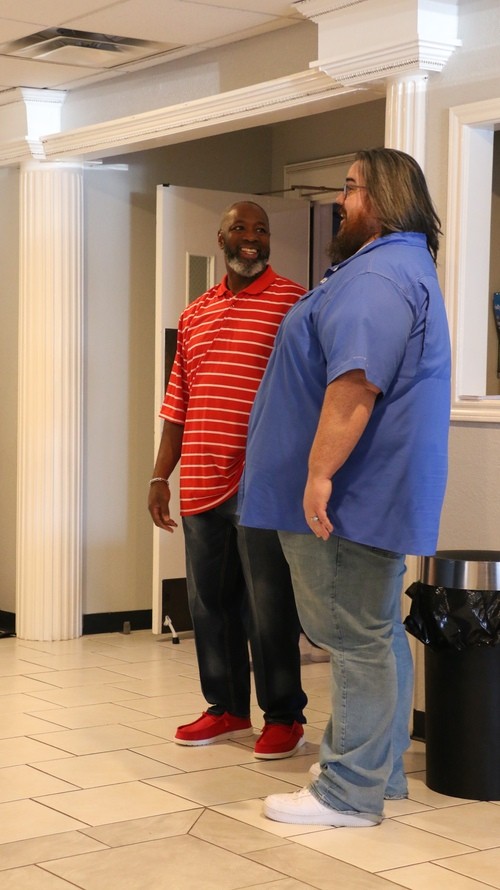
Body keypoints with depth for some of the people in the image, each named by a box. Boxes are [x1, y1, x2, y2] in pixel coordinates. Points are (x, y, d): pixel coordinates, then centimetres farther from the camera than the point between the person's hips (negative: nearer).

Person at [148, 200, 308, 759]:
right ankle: (227, 708, 25)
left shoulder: (293, 303, -2)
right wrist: (160, 476, 14)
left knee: (269, 607, 0)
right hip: (201, 485, 6)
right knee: (209, 603, 12)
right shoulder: (195, 315, 16)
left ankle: (284, 716, 13)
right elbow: (178, 403, 17)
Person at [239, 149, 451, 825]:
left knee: (358, 638, -5)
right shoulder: (405, 265, 21)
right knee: (377, 634, 16)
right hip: (373, 493, 11)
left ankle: (350, 794, 3)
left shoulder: (376, 275, -17)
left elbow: (355, 384, -28)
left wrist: (319, 473, -25)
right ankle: (381, 769, 27)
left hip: (349, 497, -11)